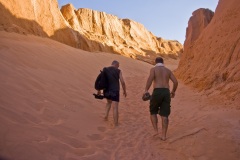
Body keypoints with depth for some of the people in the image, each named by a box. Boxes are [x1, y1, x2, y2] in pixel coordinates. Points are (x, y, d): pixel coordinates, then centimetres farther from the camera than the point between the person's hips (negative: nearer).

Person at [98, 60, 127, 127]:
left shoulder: (105, 70, 5)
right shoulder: (118, 71, -3)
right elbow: (122, 82, -6)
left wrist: (99, 90, 18)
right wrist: (124, 91, 8)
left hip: (106, 91, 4)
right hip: (115, 92, -4)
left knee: (109, 102, 33)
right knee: (115, 108, -2)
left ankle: (106, 115, 21)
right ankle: (116, 125, 0)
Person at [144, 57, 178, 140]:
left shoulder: (153, 69, 6)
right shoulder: (168, 70, 18)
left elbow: (150, 78, -15)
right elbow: (176, 82, 10)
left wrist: (146, 90, -17)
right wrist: (173, 91, 25)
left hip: (157, 92, -3)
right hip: (166, 93, 3)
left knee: (153, 112, 16)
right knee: (164, 115, 6)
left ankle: (156, 130, 7)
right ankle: (164, 135, 5)